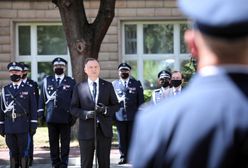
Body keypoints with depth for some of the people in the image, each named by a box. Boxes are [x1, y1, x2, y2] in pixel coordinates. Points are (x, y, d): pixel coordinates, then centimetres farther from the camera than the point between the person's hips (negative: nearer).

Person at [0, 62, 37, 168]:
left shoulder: (29, 89, 4)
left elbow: (33, 109, 2)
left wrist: (33, 126, -3)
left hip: (23, 127, -2)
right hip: (9, 127, 2)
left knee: (23, 152, -1)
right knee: (13, 152, 5)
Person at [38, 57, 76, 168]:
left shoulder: (71, 82, 7)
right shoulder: (46, 81, 11)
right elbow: (42, 98, 12)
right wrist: (41, 113, 6)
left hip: (66, 118, -1)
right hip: (51, 117, 1)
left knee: (65, 142, 2)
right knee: (53, 142, 4)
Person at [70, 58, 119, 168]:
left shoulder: (108, 86, 9)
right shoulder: (79, 87, 5)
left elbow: (116, 105, 9)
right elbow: (73, 108, 3)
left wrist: (106, 109, -12)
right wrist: (85, 114, -16)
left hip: (104, 130, 1)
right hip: (86, 131, -1)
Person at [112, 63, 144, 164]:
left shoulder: (136, 84, 6)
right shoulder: (114, 84, 9)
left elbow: (141, 101, 6)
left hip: (133, 116, -1)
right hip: (120, 116, 1)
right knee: (122, 138, 4)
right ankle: (123, 157, 12)